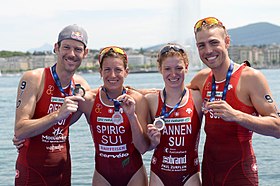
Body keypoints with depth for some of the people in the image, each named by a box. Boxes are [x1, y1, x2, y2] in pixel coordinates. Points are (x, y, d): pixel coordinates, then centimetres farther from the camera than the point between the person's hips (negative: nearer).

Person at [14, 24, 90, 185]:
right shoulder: (33, 79, -14)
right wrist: (57, 115, -32)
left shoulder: (81, 86, 2)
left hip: (63, 171, 5)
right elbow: (19, 131, -22)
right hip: (31, 172, -5)